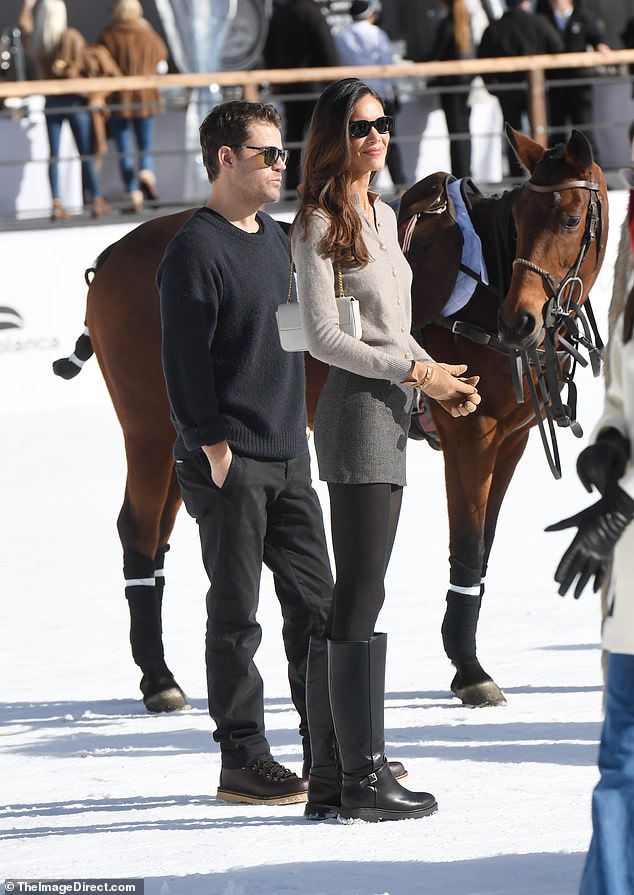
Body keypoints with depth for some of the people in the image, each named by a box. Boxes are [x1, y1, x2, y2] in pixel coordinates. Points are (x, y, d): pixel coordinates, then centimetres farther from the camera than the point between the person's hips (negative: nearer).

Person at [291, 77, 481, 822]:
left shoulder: (383, 218, 18)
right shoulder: (319, 224, -9)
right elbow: (321, 334, -15)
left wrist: (438, 373, 7)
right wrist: (415, 372, -16)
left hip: (389, 411, 9)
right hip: (355, 408, -9)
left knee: (352, 593, 9)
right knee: (361, 595, -8)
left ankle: (331, 775, 12)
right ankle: (363, 775, -7)